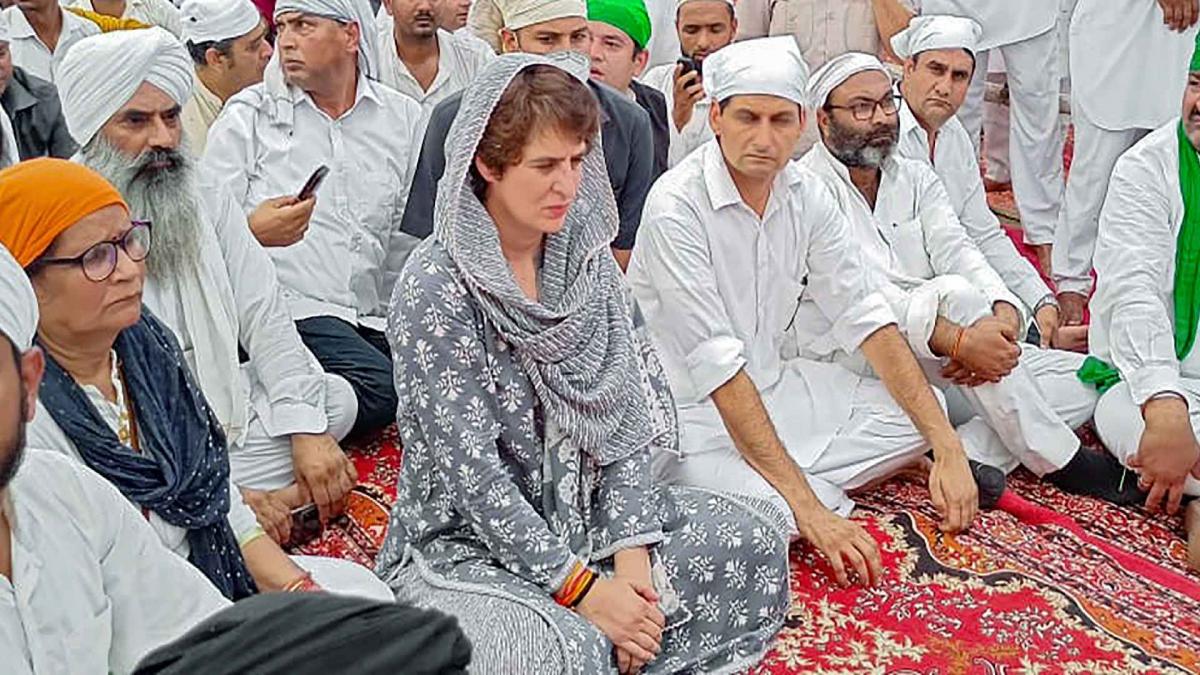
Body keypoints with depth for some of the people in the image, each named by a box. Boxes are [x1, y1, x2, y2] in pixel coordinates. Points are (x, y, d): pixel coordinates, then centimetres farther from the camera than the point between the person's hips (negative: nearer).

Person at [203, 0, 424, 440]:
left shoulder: (402, 118, 15)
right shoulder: (249, 115, 8)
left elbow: (409, 237, 17)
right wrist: (252, 232, -18)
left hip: (374, 319, 6)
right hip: (287, 307, -6)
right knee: (378, 387, -30)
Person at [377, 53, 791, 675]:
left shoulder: (585, 257, 0)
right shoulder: (434, 289, -19)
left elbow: (621, 413, -1)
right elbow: (471, 469, -20)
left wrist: (630, 548, -13)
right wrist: (582, 588, -21)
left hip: (578, 513, 7)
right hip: (461, 543, -6)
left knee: (752, 537, -3)